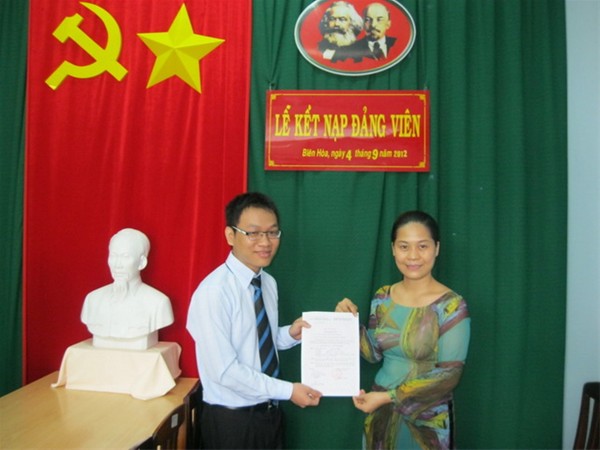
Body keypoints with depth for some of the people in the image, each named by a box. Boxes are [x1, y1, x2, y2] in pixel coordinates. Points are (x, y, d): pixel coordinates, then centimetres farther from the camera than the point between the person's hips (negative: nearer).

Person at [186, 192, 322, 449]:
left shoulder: (269, 283, 1)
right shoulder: (214, 292, -23)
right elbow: (223, 370, -24)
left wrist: (289, 334, -8)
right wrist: (288, 391, -19)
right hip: (231, 420, -6)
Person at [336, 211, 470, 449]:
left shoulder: (452, 306, -17)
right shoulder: (382, 297, -2)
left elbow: (449, 375, -18)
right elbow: (374, 354, 5)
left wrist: (388, 396, -21)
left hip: (426, 419, -4)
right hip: (381, 413, 4)